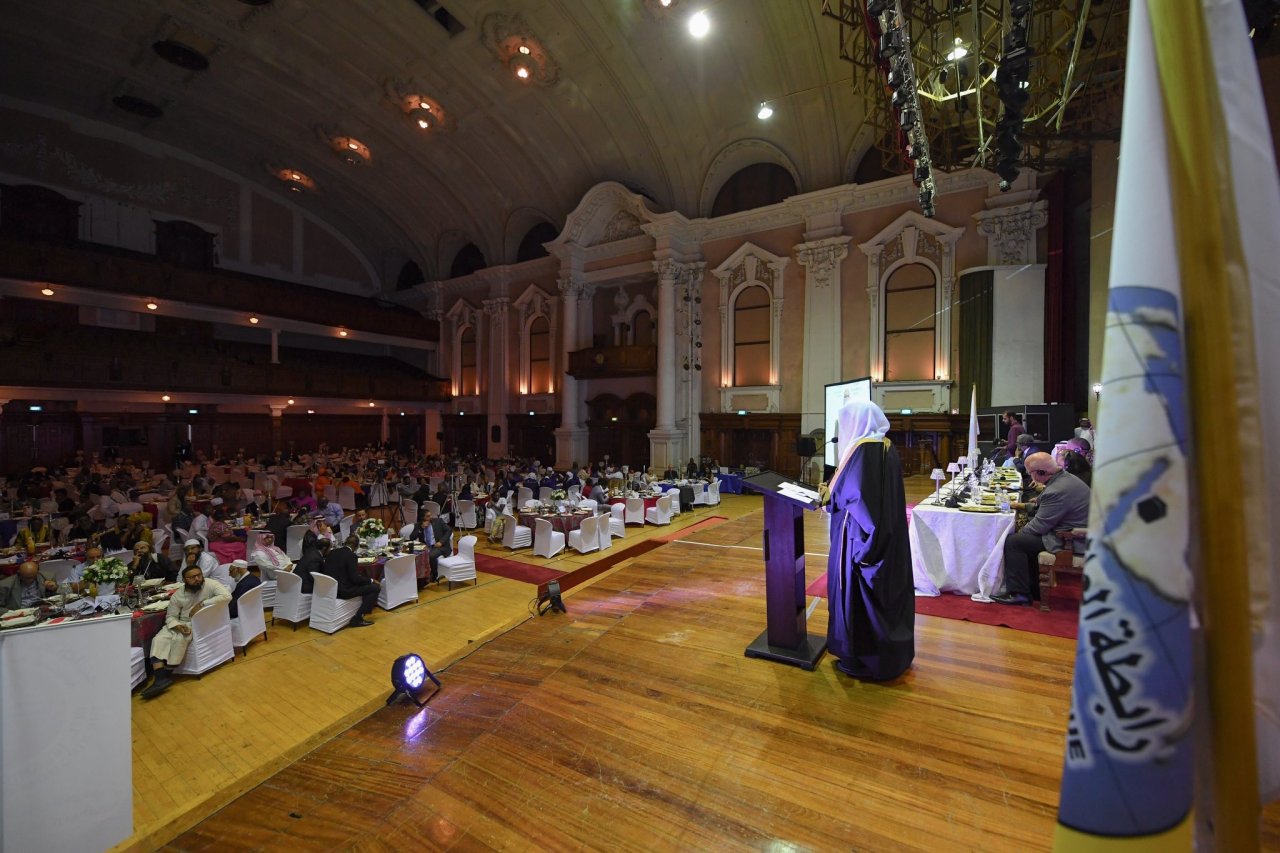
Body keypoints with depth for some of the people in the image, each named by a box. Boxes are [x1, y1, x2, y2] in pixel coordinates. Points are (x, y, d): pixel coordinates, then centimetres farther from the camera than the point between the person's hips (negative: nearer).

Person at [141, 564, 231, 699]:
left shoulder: (210, 584, -10)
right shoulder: (178, 595, 0)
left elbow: (227, 596, -24)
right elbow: (170, 616, 4)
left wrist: (202, 604, -21)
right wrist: (178, 626, -18)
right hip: (182, 623, 4)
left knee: (179, 638, -28)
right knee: (159, 640, -19)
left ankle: (167, 674, -12)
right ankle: (161, 677, -26)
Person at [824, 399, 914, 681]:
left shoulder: (861, 449, -21)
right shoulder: (888, 448, 6)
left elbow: (846, 493, -25)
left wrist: (828, 495, -7)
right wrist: (834, 492, 14)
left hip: (860, 534, -9)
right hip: (886, 534, 9)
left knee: (857, 594, 5)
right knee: (886, 590, 19)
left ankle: (862, 659, 18)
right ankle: (894, 654, 35)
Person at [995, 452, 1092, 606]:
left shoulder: (1058, 491, -27)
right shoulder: (1066, 476, 5)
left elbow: (1039, 525, -20)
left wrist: (1019, 534, -4)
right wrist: (1024, 506, 16)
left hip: (1070, 542, -11)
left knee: (1013, 541, -12)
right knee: (1024, 538, 19)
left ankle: (1019, 593, -2)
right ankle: (1031, 588, 23)